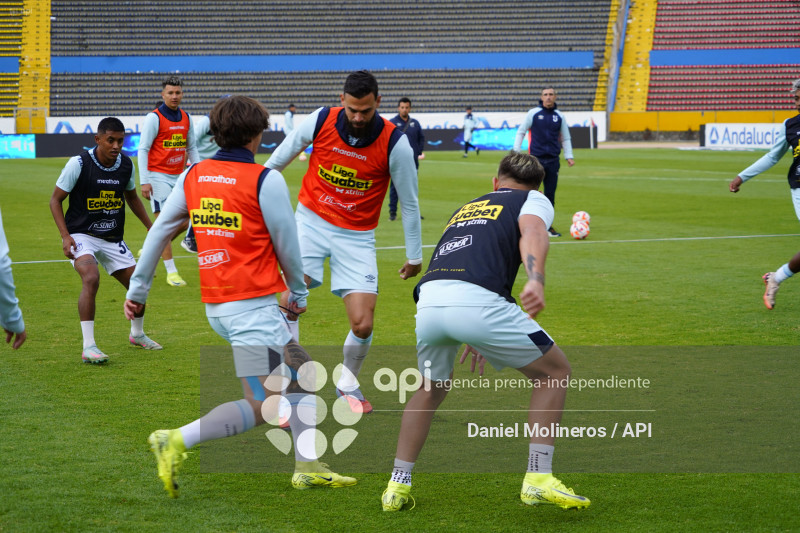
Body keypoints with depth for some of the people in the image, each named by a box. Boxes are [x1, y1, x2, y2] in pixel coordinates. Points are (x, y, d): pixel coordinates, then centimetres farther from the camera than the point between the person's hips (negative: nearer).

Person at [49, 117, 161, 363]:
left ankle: (137, 334, 38)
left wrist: (152, 228, 15)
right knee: (91, 278, -31)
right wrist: (65, 236, -19)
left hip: (113, 239, 5)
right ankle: (88, 347, -27)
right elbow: (56, 200, -8)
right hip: (82, 235, -5)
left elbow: (131, 197, 18)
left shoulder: (126, 164, -1)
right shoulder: (78, 164, -16)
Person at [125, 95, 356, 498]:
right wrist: (299, 292, 15)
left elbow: (159, 231, 11)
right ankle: (177, 441, -15)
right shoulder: (265, 180, -9)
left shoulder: (193, 175, 8)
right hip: (253, 304, -8)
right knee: (263, 405, -7)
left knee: (302, 371, 18)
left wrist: (137, 289, 19)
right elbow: (287, 243, -1)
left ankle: (307, 466, 16)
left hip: (216, 306, 8)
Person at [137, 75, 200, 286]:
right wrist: (144, 181, -16)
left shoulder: (186, 118, 9)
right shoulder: (154, 118, -9)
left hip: (179, 176, 6)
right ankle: (171, 272, -3)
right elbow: (142, 149, -10)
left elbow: (192, 147, 17)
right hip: (158, 176, -6)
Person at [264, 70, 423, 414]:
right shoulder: (320, 121, -13)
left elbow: (409, 202, -3)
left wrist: (414, 256, 4)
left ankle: (348, 383, 23)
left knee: (362, 325, -8)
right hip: (311, 221, 1)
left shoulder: (395, 143, -16)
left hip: (356, 235, 0)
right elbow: (281, 156, 7)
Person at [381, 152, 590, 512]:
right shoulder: (534, 200, 21)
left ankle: (398, 485, 28)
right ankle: (538, 479, 7)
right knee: (554, 372, 16)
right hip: (477, 302, -5)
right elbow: (532, 233, -4)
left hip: (427, 302, 5)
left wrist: (472, 339, 59)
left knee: (430, 391, 33)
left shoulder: (465, 208, 39)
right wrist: (536, 280, -23)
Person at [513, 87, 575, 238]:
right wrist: (516, 151, -3)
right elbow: (521, 132, 6)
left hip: (553, 160, 3)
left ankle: (547, 226, 13)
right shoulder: (533, 113, 2)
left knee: (550, 194, 5)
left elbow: (566, 138, 17)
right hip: (536, 159, -3)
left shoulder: (559, 116, 9)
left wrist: (568, 156, 8)